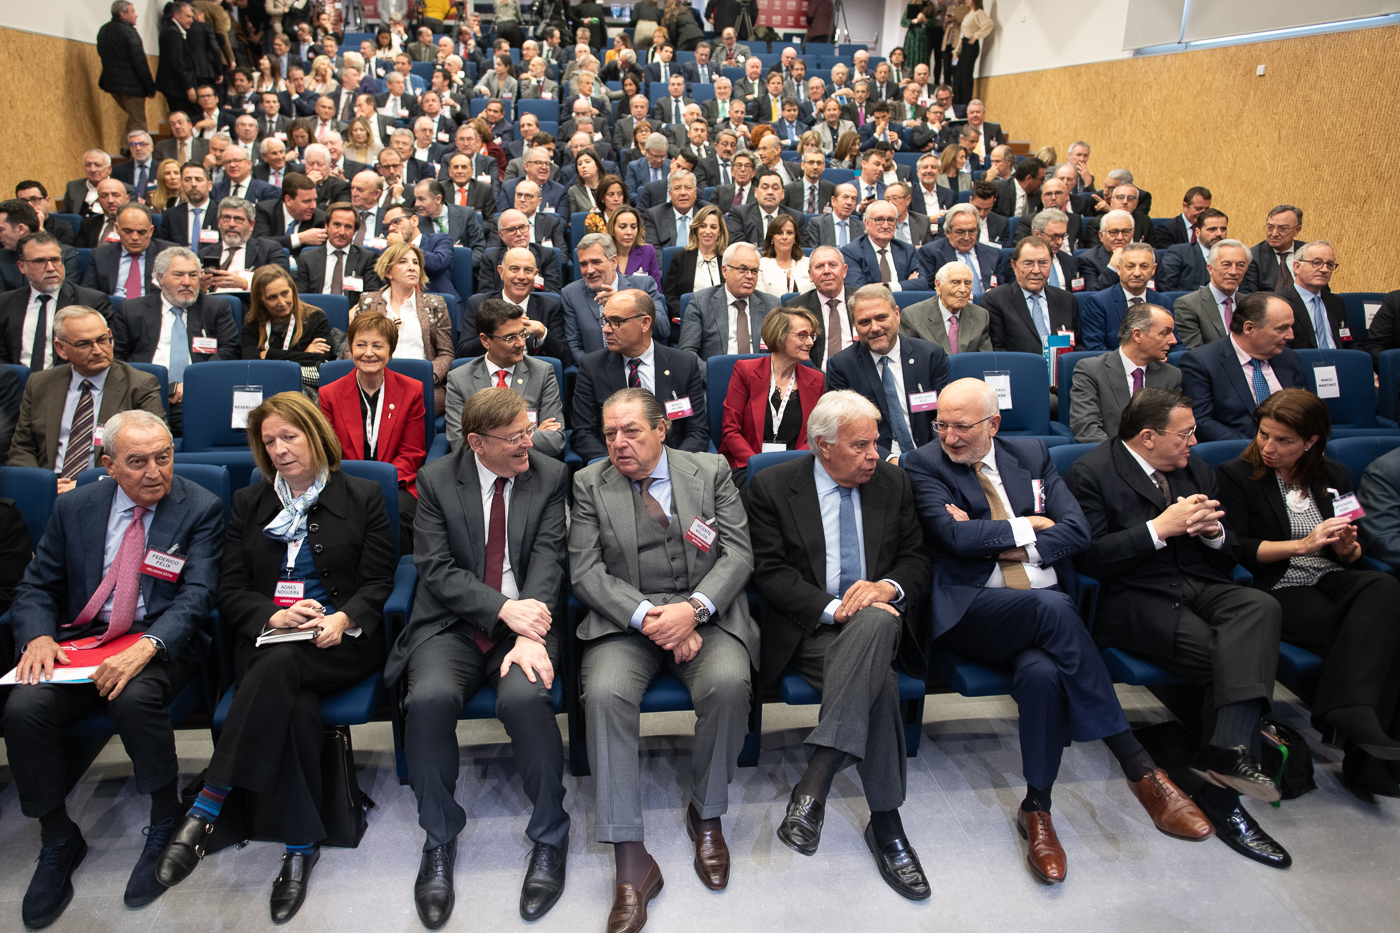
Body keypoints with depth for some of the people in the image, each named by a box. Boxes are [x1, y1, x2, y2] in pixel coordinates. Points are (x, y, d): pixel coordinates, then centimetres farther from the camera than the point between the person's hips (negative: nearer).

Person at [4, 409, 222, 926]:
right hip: (81, 639, 4)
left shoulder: (200, 508, -3)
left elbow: (197, 595, -12)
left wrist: (146, 647, -29)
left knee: (133, 699, -33)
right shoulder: (74, 507, 8)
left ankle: (166, 825, -8)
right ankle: (58, 840, 1)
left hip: (162, 640, -3)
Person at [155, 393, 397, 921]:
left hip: (340, 641, -2)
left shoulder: (362, 496, 11)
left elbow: (377, 582, 4)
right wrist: (274, 615, -11)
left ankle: (206, 808, -28)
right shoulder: (249, 503, 18)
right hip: (267, 639, 2)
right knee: (295, 709, -32)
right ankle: (301, 847, -23)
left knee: (280, 665, -36)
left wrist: (344, 619, -16)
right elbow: (230, 591, 10)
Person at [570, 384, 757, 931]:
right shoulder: (589, 483, 6)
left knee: (728, 683, -30)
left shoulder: (711, 471, 6)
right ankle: (631, 863, -22)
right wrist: (647, 617, -15)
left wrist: (692, 608, -16)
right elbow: (586, 570, -1)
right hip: (625, 618, 0)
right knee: (604, 692, -29)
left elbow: (738, 553, 0)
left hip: (705, 614, 0)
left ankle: (706, 815, -4)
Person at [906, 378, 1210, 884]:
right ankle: (1138, 767, -26)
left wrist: (993, 540, -6)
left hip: (1051, 606, 3)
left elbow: (1077, 531, 4)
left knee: (1043, 671, -33)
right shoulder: (924, 465, 6)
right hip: (974, 611, -3)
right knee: (1051, 606, -35)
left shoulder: (1032, 454, 16)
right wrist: (1027, 527, -1)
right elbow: (953, 536, -12)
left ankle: (1036, 809, -16)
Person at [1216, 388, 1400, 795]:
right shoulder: (1235, 475, 4)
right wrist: (1303, 545, -16)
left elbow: (1352, 554, 20)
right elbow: (1237, 549, -7)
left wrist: (1348, 548, -4)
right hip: (1279, 590, -4)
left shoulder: (1333, 475, 18)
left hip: (1333, 579, 4)